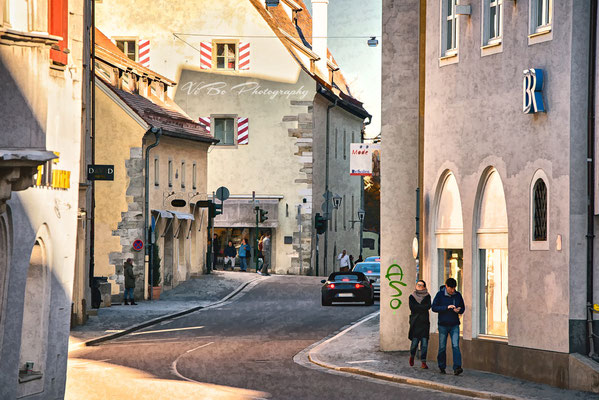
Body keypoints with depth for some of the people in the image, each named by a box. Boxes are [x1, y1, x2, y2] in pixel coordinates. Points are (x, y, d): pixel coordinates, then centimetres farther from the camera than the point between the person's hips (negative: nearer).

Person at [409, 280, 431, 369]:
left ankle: (423, 362, -5)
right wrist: (423, 307, -8)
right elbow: (412, 307, -7)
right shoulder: (412, 297, 8)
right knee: (415, 342, -2)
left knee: (424, 342, -7)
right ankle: (412, 356, 27)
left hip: (424, 322, 1)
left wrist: (418, 308, -9)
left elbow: (428, 306, -7)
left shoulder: (427, 296, 9)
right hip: (415, 322, -1)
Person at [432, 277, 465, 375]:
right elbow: (434, 308, -11)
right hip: (443, 325, -1)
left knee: (456, 346, -12)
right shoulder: (440, 295, -5)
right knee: (442, 347, 5)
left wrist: (459, 310, -11)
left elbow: (463, 307, 13)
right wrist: (447, 307, -21)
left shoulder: (458, 295, 3)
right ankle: (442, 367, 20)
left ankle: (457, 367, -19)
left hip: (454, 325, 1)